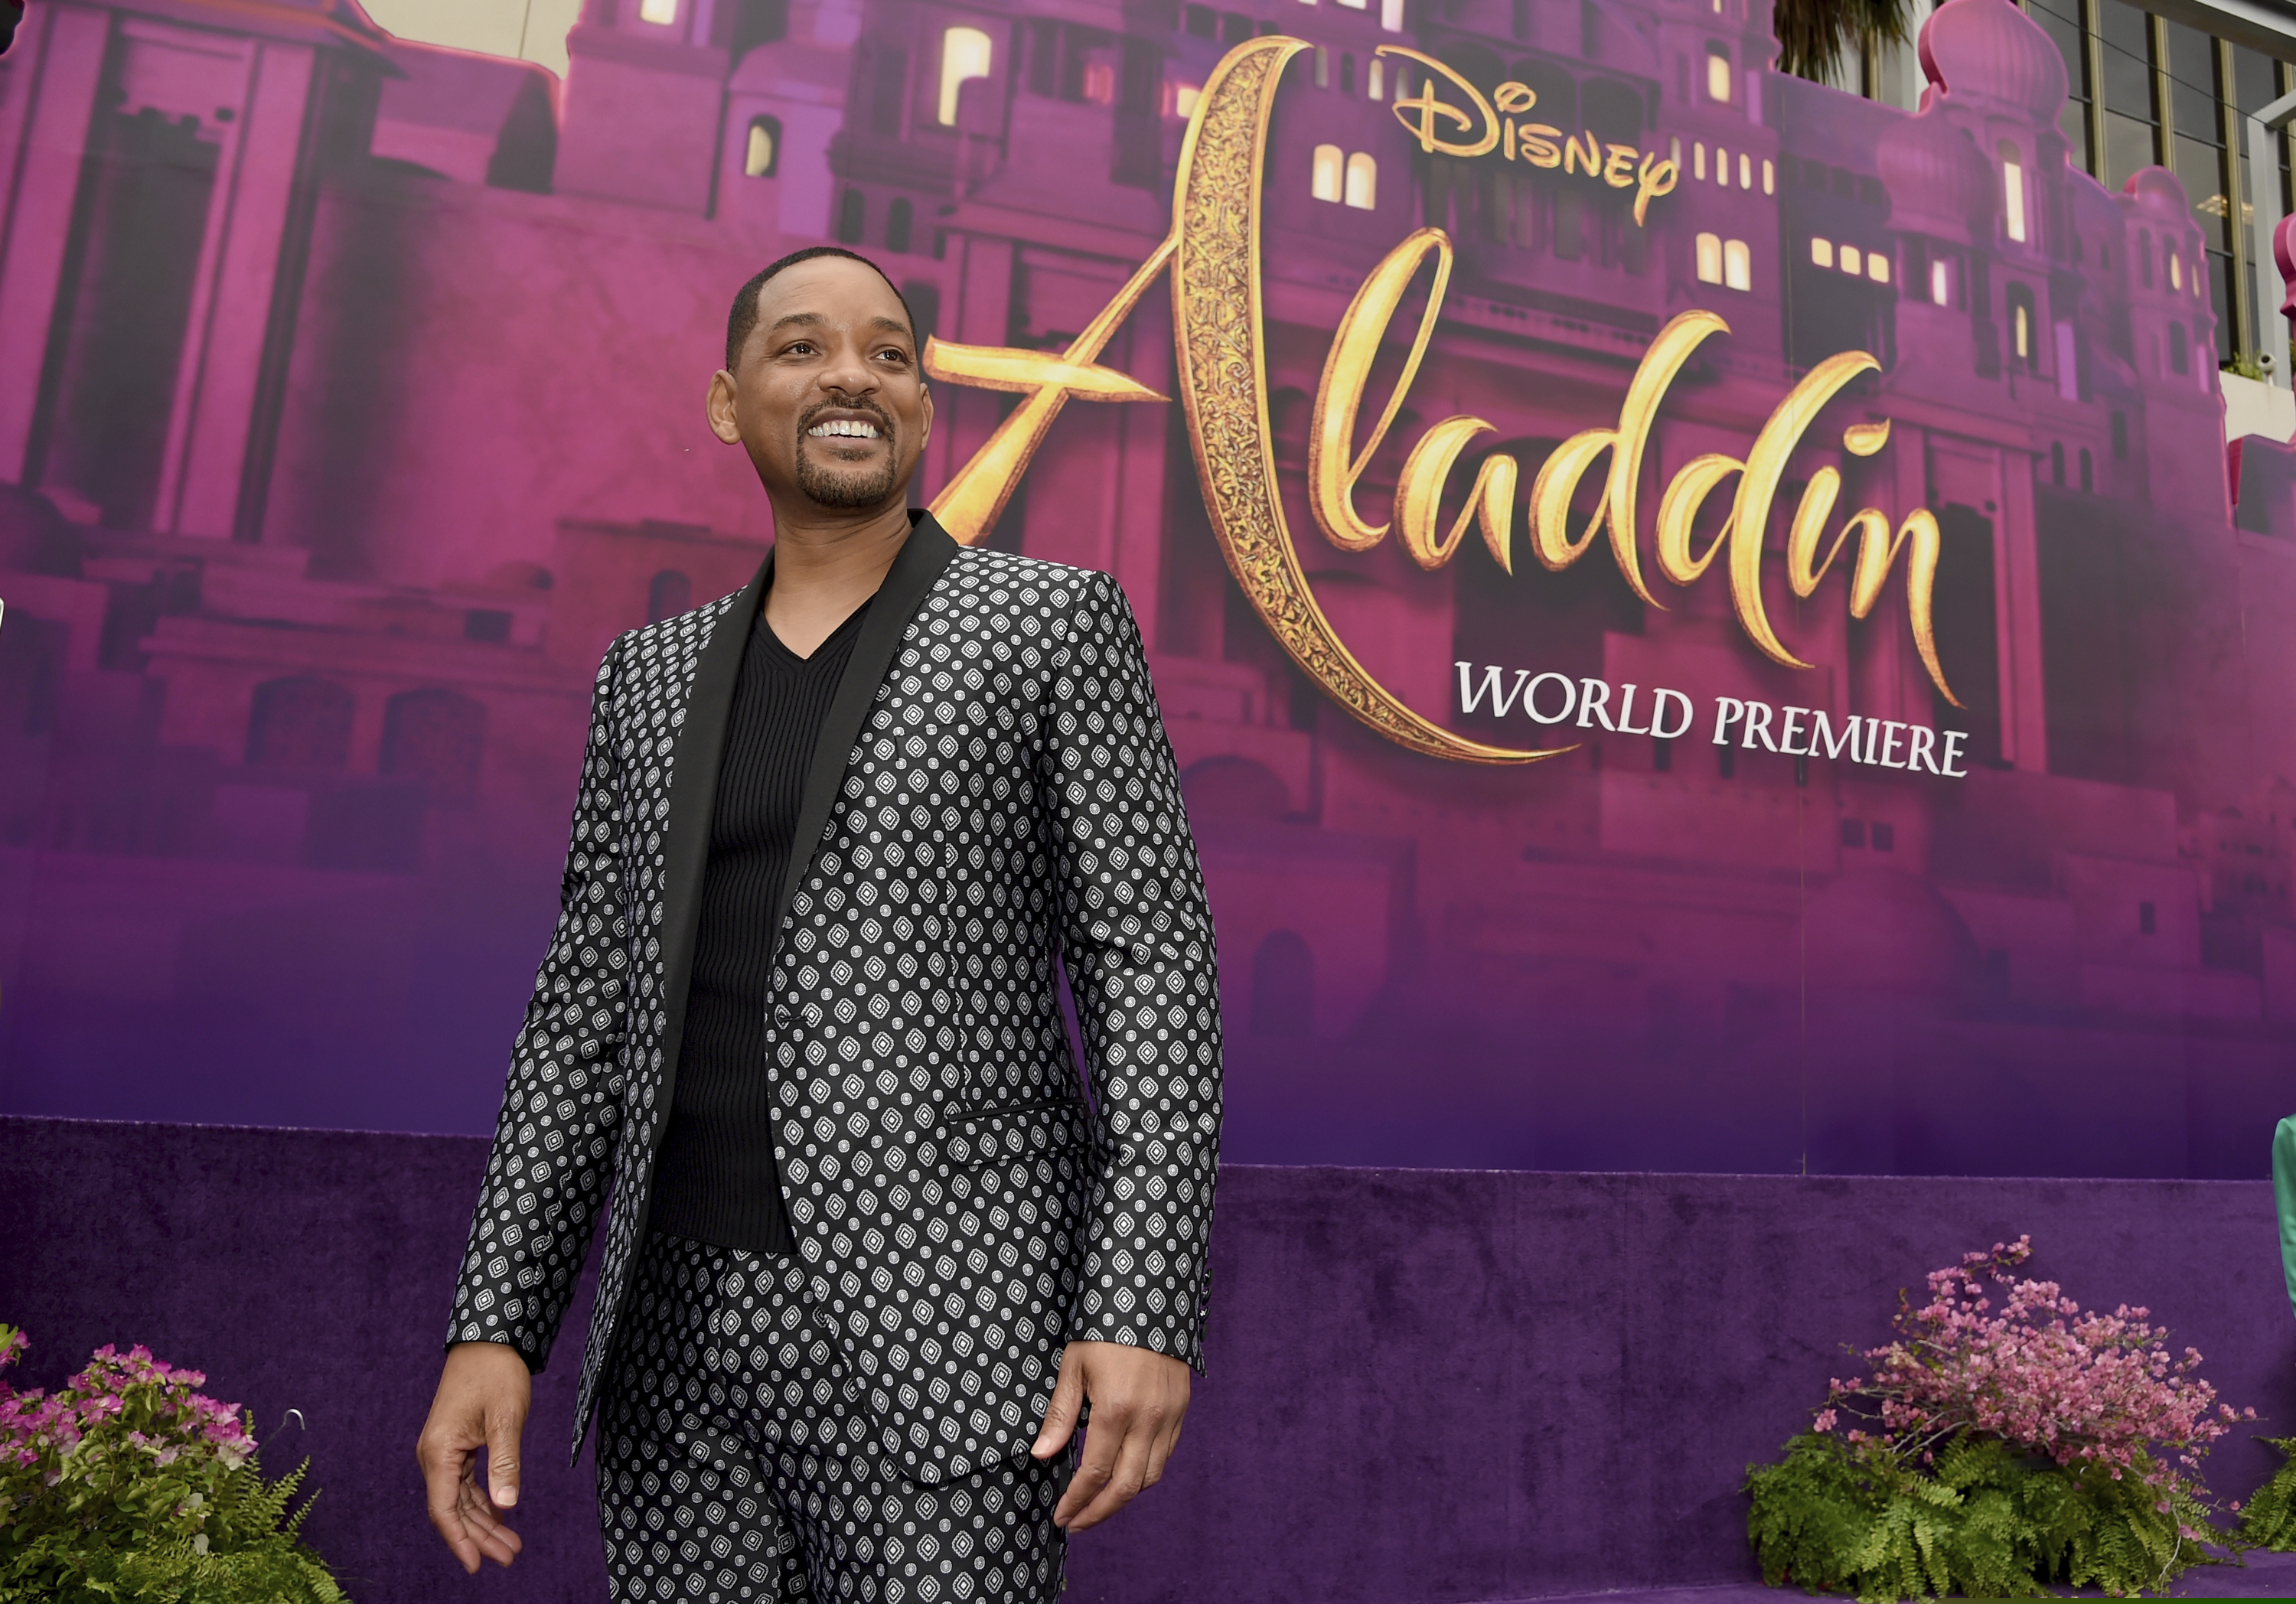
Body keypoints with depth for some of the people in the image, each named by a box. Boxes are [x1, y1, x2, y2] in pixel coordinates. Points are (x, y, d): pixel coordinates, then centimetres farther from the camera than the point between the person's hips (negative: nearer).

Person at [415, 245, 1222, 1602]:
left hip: (931, 1324, -4)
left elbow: (1152, 956, -6)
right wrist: (496, 1325, 6)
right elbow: (588, 1010, 12)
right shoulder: (651, 675, 13)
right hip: (678, 1333, 5)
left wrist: (1143, 1314, -13)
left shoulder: (1052, 621, 0)